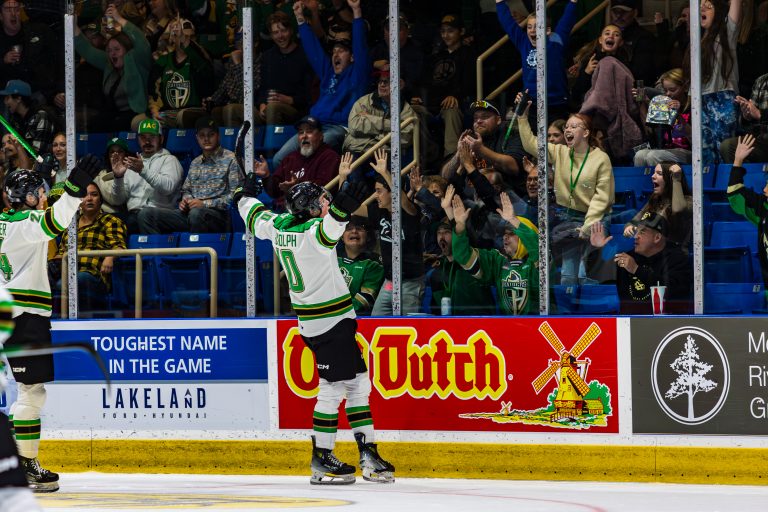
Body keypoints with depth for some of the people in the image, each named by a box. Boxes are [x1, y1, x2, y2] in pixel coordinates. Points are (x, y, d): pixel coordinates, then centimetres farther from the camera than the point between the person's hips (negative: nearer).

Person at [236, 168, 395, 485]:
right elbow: (327, 230, -44)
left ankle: (368, 453, 9)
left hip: (312, 321, 9)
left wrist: (246, 195, 43)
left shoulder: (280, 225, 5)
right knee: (334, 387, -3)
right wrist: (340, 209, -60)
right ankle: (321, 461, 3)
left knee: (357, 381, 10)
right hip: (330, 321, -9)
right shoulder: (311, 232, -19)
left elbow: (255, 217, 25)